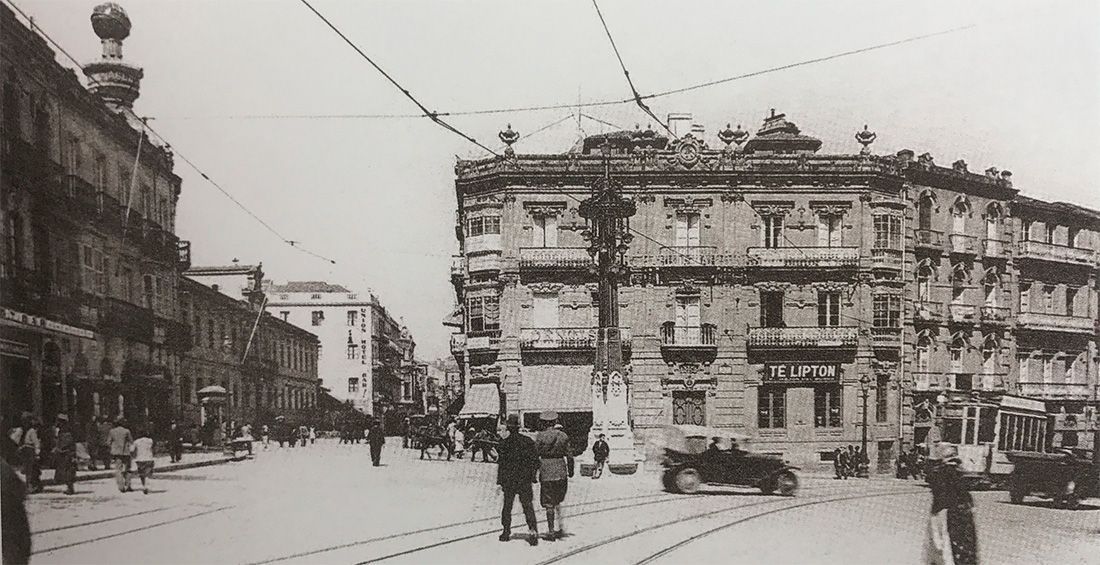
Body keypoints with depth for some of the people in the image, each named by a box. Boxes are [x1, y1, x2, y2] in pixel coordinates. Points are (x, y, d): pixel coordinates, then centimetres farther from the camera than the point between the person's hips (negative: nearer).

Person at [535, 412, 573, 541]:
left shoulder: (540, 437, -5)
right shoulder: (563, 436, 3)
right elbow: (569, 455, 4)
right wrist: (570, 471, 16)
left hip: (546, 472, -3)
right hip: (561, 472, 3)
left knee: (549, 504, 2)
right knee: (558, 502, 19)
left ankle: (551, 532, 1)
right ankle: (560, 528, 16)